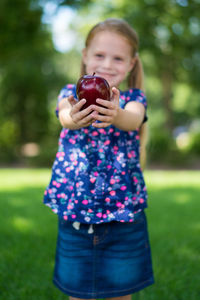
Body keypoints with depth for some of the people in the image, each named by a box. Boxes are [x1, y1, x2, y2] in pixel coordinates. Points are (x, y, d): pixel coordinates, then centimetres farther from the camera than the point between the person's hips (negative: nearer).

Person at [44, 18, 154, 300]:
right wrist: (74, 118, -47)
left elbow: (133, 119, -23)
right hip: (75, 208, 0)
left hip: (124, 212, 0)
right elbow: (65, 115, -22)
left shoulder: (134, 98, 2)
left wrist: (116, 115, -47)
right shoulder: (71, 94, 3)